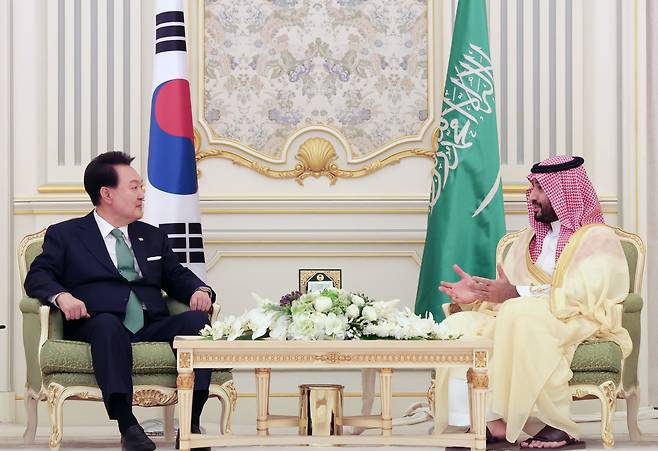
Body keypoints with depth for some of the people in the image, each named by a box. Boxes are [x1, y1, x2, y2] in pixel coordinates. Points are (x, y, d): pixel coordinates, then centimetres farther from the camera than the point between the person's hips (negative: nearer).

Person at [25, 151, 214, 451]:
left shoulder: (153, 237, 29)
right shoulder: (64, 235, 15)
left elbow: (177, 276, 26)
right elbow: (38, 277, 4)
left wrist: (200, 291, 1)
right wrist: (61, 296, -19)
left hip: (152, 325, 4)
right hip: (97, 324, -4)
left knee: (197, 320, -26)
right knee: (108, 324, -40)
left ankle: (191, 423, -32)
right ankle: (127, 426, -45)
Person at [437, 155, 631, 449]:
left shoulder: (597, 238, 1)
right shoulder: (526, 240, 24)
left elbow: (583, 295, -16)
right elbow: (506, 294, 15)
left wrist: (517, 293, -23)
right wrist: (479, 293, -7)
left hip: (580, 324, -7)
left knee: (520, 315, -37)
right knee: (459, 325, -15)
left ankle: (559, 426, -33)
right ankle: (493, 423, -28)